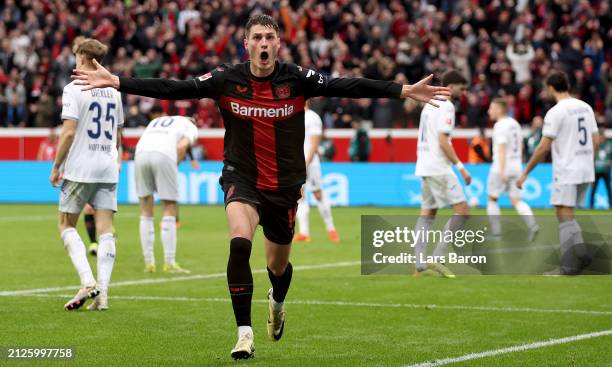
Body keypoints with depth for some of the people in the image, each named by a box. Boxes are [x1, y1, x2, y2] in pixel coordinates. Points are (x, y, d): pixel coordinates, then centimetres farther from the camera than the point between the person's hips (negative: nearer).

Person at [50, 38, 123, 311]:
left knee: (66, 224, 6)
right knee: (105, 229, 2)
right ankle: (102, 294, -4)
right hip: (108, 170, 5)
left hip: (80, 168, -5)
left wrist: (56, 167, -7)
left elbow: (69, 132, -14)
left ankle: (87, 281, -12)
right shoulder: (113, 92, 12)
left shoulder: (74, 89, -8)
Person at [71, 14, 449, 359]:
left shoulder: (297, 78, -10)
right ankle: (244, 333, -19)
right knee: (240, 242, -28)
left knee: (278, 266, 14)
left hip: (285, 185, 1)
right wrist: (117, 82, -21)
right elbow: (172, 89, -12)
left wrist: (403, 90, -26)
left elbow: (347, 87, -17)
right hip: (241, 178, -1)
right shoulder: (227, 80, -9)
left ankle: (277, 302, 53)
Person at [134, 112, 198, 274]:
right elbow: (181, 146, 2)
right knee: (170, 211, 5)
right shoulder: (190, 127, 23)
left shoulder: (155, 121, 38)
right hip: (164, 155, -4)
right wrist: (174, 167, 8)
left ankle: (149, 263, 13)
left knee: (146, 212, 13)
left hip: (140, 153, 4)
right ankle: (169, 263, 3)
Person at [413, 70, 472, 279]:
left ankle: (420, 265, 7)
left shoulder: (429, 104, 17)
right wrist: (461, 167, -16)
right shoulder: (446, 106, -11)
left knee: (427, 213, 12)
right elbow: (443, 141, -19)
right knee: (462, 212, -7)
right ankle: (437, 258, -12)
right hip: (439, 168, -10)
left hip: (425, 168, 10)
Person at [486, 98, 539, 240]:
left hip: (501, 167, -8)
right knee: (516, 200, 5)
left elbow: (502, 149, -20)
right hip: (516, 167, 8)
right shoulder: (515, 124, 14)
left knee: (492, 199, 6)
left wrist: (502, 171, -24)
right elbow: (520, 147, 21)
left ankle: (496, 232, 3)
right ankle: (532, 224, -15)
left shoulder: (500, 125, -12)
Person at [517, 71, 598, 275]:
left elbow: (544, 147, -13)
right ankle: (579, 255, 7)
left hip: (566, 172, -7)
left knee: (564, 216, -5)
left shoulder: (556, 112, -12)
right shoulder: (585, 108, 9)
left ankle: (570, 265, -10)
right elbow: (595, 142, 13)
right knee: (567, 216, 17)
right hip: (585, 171, 7)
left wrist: (525, 173, -6)